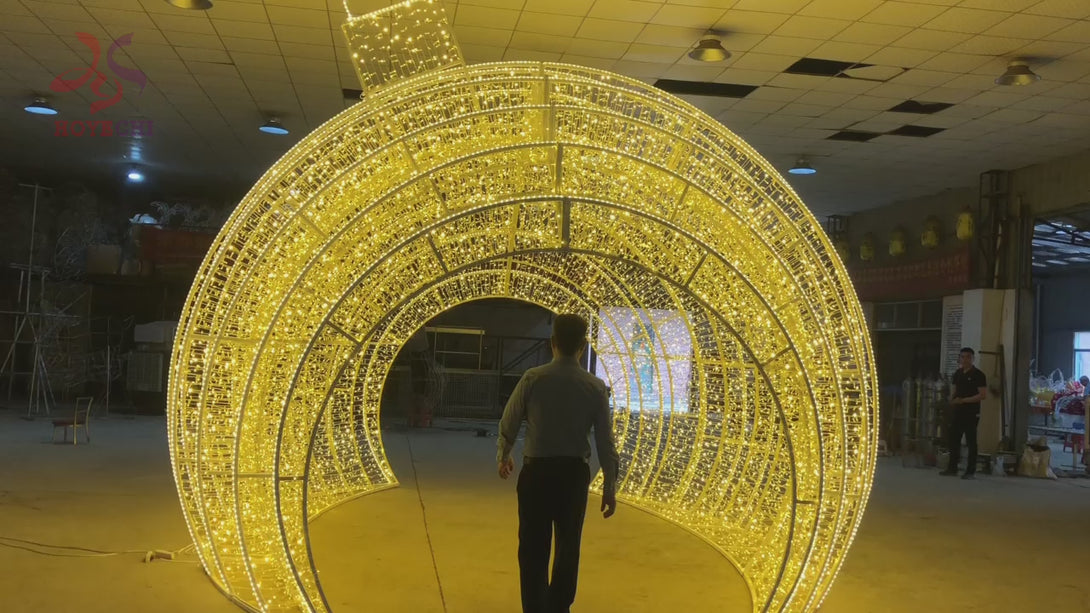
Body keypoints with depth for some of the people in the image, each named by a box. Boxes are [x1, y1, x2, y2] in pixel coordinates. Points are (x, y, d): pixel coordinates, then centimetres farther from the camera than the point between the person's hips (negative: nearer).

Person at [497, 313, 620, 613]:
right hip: (574, 472, 2)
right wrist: (610, 486, 5)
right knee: (568, 545, 19)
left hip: (536, 470, -2)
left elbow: (508, 424, 1)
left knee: (534, 547, 6)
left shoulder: (532, 379, -7)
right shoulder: (595, 387, -5)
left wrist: (503, 457, 20)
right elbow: (605, 441, -4)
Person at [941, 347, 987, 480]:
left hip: (971, 413, -6)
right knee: (954, 440, 8)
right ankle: (952, 468, 16)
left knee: (971, 442, -1)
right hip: (957, 411, 6)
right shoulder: (958, 373, 13)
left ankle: (971, 471, 4)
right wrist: (952, 400, 1)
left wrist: (963, 400, -18)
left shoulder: (978, 375, -8)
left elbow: (983, 395, -14)